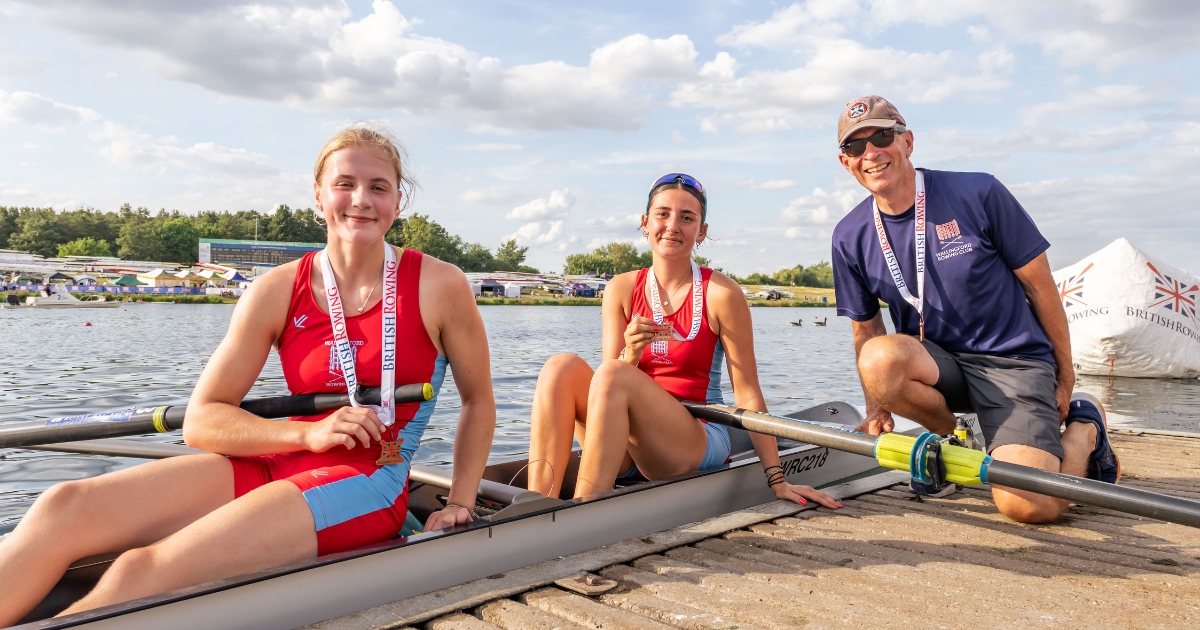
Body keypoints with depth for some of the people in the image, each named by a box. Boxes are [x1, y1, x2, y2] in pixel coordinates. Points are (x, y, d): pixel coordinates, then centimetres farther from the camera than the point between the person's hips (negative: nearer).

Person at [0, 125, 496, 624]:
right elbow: (201, 422, 1)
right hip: (275, 466, 4)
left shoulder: (439, 287, -4)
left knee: (142, 573, -24)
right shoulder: (278, 292, 2)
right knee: (64, 508, -16)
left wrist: (460, 504, 4)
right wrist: (307, 432, -14)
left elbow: (479, 401, 8)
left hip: (368, 485, -4)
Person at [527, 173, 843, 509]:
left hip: (698, 442, -3)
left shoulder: (720, 293, -5)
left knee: (613, 375, -30)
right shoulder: (621, 289, 5)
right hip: (630, 446, 4)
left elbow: (747, 394, -4)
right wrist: (630, 356, -20)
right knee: (563, 367, -23)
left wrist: (777, 479, -7)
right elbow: (608, 392, 2)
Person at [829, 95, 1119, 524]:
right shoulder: (850, 237, -1)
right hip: (937, 365, 3)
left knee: (1027, 505, -22)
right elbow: (866, 329, 9)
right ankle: (953, 437, 0)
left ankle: (1084, 427, 13)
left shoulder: (977, 194, -11)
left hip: (1014, 361, -3)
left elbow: (1040, 286, -3)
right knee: (879, 359, -33)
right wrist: (877, 408, 0)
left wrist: (1066, 378, 3)